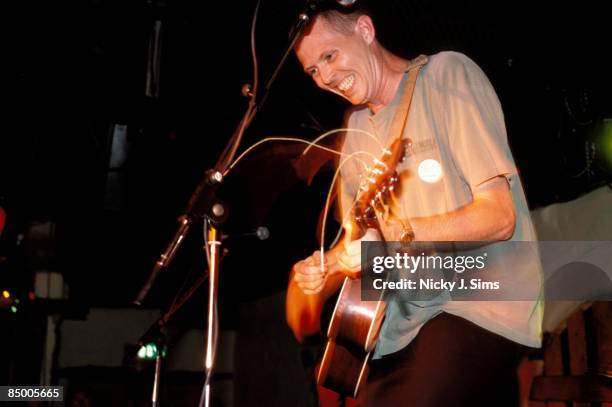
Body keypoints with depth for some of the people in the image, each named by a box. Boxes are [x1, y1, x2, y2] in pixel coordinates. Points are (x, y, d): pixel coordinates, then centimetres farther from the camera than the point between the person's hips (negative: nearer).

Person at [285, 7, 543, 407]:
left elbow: (499, 216, -15)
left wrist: (399, 233, -28)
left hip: (482, 302, -7)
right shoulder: (356, 129, 12)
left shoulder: (448, 74, -8)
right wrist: (324, 268, -2)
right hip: (406, 318, 7)